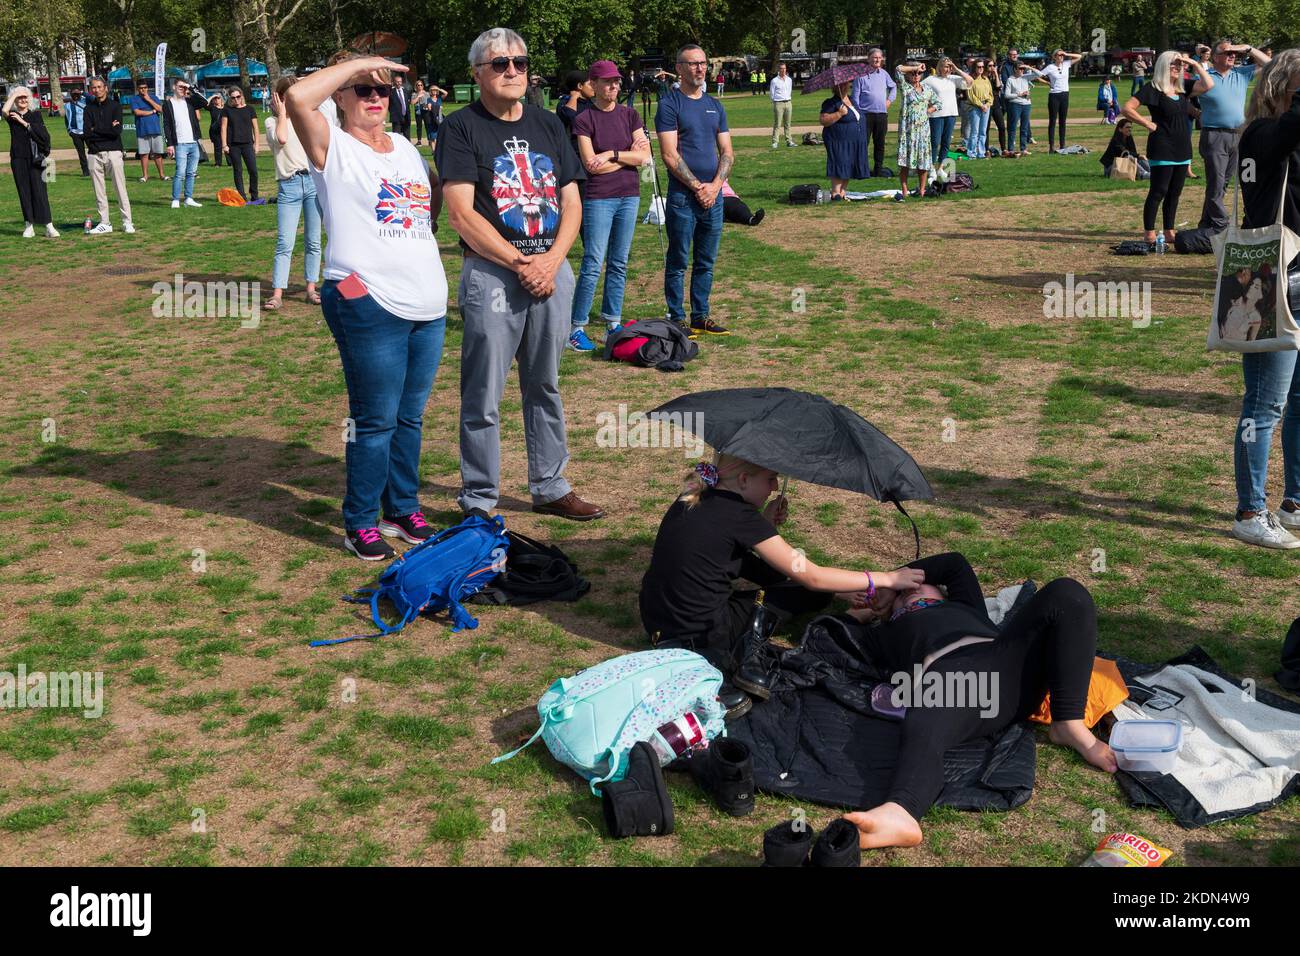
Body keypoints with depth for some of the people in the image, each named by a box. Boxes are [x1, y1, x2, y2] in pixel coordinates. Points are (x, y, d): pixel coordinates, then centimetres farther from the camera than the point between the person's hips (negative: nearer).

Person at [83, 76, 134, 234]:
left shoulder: (115, 106, 4)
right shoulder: (89, 108, 12)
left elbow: (117, 131, -9)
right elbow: (87, 133, 0)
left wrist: (96, 130, -3)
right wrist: (108, 129, -6)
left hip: (113, 152, -3)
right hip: (95, 154, 3)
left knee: (120, 188, -5)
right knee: (99, 191, 4)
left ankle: (127, 222, -3)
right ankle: (104, 223, 10)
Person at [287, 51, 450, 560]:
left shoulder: (406, 147, 19)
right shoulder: (332, 147, -1)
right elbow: (298, 96, -20)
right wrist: (356, 63, -11)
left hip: (428, 303, 7)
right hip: (369, 304, -6)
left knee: (410, 416, 14)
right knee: (375, 420, -2)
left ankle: (403, 509, 28)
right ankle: (361, 524, 11)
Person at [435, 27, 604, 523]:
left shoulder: (548, 124, 13)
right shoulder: (461, 127, -3)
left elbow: (572, 203, 10)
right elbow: (461, 212, -11)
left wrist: (551, 260, -6)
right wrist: (521, 263, -14)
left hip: (552, 269, 5)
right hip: (491, 273, -5)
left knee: (545, 387, 15)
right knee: (483, 397, -2)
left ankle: (550, 488, 26)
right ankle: (479, 503, 8)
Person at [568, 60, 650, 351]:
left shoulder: (630, 115, 7)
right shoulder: (584, 120, -4)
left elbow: (644, 157, -2)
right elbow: (591, 164, -13)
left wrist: (611, 154, -12)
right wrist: (627, 156, -7)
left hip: (629, 196, 5)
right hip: (598, 198, -4)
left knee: (619, 264, 9)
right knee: (592, 264, -6)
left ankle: (613, 322, 18)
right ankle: (576, 327, 0)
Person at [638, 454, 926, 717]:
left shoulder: (690, 500, 5)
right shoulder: (739, 516, -17)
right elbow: (812, 578, -12)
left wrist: (766, 524, 6)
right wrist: (885, 579, -4)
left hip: (657, 626, 7)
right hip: (699, 639, -7)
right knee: (814, 593, 4)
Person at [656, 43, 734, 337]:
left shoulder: (715, 106, 14)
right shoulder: (669, 105, -4)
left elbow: (727, 152, 12)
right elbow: (670, 155, -11)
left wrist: (715, 185, -5)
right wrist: (697, 187, -14)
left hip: (713, 194, 6)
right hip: (682, 195, -6)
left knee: (706, 263, 10)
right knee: (678, 263, 1)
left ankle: (701, 317, 19)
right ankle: (677, 320, 8)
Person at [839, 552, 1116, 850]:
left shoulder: (963, 605, 45)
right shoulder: (884, 636, 38)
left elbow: (954, 563, 44)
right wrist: (866, 611, 50)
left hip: (1006, 660, 3)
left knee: (1066, 593, -18)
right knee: (924, 730, -40)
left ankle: (1069, 726, -24)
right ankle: (898, 814, -74)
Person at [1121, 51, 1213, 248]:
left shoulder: (1182, 88, 12)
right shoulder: (1152, 89, -8)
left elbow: (1208, 85, 9)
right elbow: (1127, 108, -15)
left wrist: (1196, 65, 4)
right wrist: (1148, 124, -13)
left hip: (1182, 149, 7)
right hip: (1162, 149, -7)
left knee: (1174, 193, 10)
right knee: (1158, 191, -5)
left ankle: (1169, 233, 17)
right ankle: (1150, 235, 0)